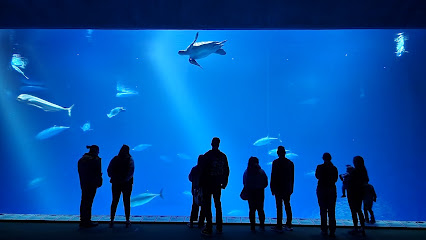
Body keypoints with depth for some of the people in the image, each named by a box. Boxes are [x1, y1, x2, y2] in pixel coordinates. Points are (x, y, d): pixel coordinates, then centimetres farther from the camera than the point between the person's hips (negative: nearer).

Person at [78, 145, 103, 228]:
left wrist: (82, 182, 17)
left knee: (84, 202, 15)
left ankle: (83, 221, 24)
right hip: (91, 184, -8)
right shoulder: (95, 159, -13)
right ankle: (87, 222, 4)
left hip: (83, 184, 8)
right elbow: (98, 172, -12)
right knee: (89, 202, -2)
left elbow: (80, 172, 13)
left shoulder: (81, 159, 11)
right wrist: (99, 182, -2)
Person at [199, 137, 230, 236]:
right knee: (218, 205, 16)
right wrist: (224, 182, 16)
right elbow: (226, 170, 8)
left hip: (208, 184, -5)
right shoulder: (223, 156, 3)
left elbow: (203, 170, -13)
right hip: (217, 185, 5)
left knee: (207, 206, 2)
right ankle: (219, 228, 22)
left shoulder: (207, 155, -12)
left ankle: (209, 229, 3)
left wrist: (201, 183, -6)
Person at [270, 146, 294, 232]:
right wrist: (291, 188, 17)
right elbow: (292, 177, 9)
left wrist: (272, 188, -4)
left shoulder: (275, 162, -12)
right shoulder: (290, 163, 4)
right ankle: (288, 225, 22)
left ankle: (279, 227, 5)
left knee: (279, 207, -1)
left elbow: (273, 176, -12)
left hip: (278, 188, -5)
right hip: (287, 188, 5)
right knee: (287, 206, 15)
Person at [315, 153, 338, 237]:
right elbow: (335, 179, 5)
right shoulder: (334, 168, -3)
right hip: (332, 190, 2)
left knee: (323, 211, 6)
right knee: (332, 211, 6)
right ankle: (332, 231, 8)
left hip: (321, 190, -1)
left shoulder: (319, 167, -8)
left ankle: (324, 230, 9)